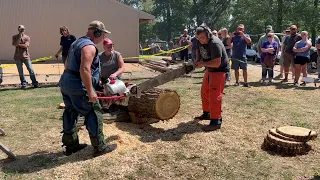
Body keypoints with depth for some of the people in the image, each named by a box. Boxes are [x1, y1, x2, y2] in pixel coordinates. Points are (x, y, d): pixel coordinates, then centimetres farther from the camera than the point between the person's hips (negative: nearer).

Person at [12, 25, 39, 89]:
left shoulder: (27, 37, 4)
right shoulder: (15, 37, 7)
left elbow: (26, 45, -10)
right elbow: (14, 44, -11)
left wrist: (18, 44, -8)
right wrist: (20, 36, -11)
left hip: (26, 56, -1)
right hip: (18, 57, 1)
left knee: (31, 70, -3)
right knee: (20, 71, 3)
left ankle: (35, 83, 2)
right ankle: (24, 84, 12)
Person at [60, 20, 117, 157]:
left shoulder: (76, 43, 18)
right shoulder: (89, 46, -14)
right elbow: (85, 70, -25)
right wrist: (90, 91, -23)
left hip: (65, 82, 10)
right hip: (78, 86, -10)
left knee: (71, 113, 16)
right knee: (94, 114, -1)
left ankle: (71, 145, 26)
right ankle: (100, 147, 6)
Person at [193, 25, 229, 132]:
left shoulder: (215, 44, -28)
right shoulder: (200, 42, -2)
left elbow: (217, 63, -32)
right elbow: (198, 52, 17)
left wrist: (203, 64, -22)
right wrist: (198, 61, -3)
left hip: (219, 70, -9)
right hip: (209, 69, 10)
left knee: (214, 95, -14)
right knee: (205, 91, 16)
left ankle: (216, 121, -12)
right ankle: (207, 113, 32)